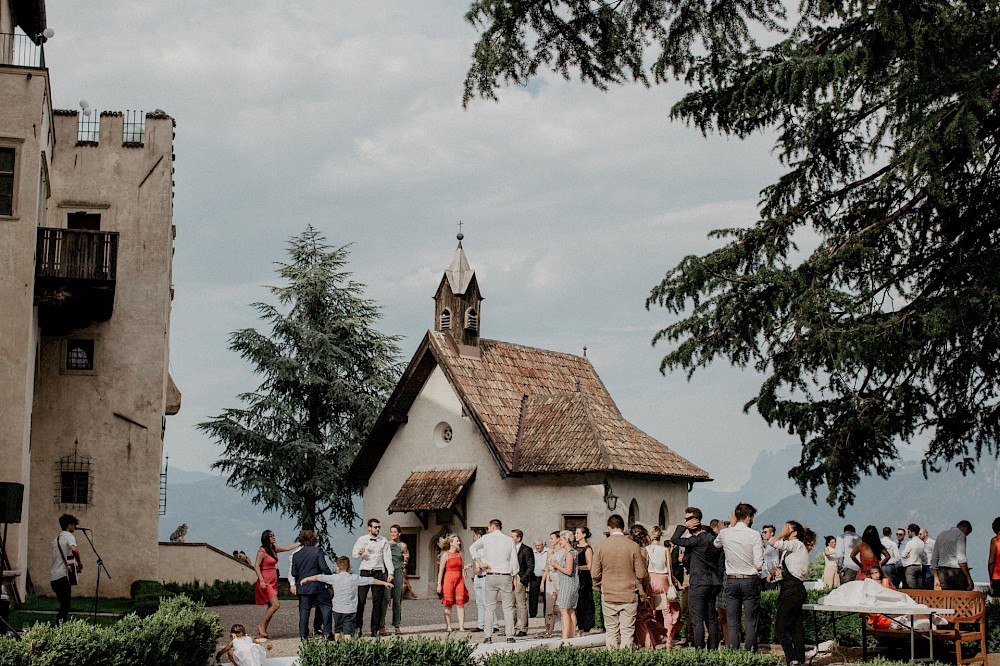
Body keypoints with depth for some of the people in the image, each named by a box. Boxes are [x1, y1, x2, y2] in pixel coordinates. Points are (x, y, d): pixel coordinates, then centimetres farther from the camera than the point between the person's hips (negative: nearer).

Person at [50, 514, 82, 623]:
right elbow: (74, 549, -27)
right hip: (63, 576, -8)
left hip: (53, 578, 8)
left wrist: (74, 565, 22)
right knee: (65, 607, -8)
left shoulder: (56, 539, 21)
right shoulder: (69, 536, -5)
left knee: (63, 605, 15)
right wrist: (79, 562, -12)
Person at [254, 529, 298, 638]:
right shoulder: (262, 551, -11)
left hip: (273, 582, 8)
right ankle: (261, 626, -5)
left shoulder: (274, 549, 12)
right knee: (276, 605, -15)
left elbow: (287, 548, 23)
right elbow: (256, 566, -14)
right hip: (266, 582, -8)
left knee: (271, 607, 6)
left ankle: (262, 631, 9)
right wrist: (261, 580, -21)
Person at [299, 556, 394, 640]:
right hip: (350, 610, -2)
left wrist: (306, 579, 26)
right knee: (348, 633, -7)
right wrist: (384, 583, 12)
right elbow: (371, 580, 2)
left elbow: (319, 577, 10)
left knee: (337, 631, 18)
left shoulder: (334, 578, -1)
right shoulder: (355, 579, -3)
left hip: (337, 609, 2)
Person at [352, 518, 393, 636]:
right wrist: (359, 552, -23)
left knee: (377, 601, 0)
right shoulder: (361, 539, 8)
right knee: (361, 600, -5)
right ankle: (358, 627, 2)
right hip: (365, 572, -1)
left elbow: (387, 557, 6)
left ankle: (375, 629, 4)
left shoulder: (384, 541, 9)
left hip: (378, 572, 1)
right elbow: (354, 553, 2)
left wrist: (390, 572, -4)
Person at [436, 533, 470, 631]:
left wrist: (464, 581, 12)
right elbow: (441, 570, -4)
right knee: (448, 604, 1)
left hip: (459, 580, 4)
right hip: (449, 579, -4)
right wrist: (439, 584, -8)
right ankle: (448, 626, 6)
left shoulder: (460, 554, 12)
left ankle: (461, 626, -4)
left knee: (461, 603, -3)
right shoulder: (446, 554, -3)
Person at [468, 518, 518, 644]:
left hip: (491, 576, -1)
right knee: (508, 607, 4)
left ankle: (488, 636, -1)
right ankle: (510, 636, 0)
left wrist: (480, 563, -8)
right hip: (506, 576, 1)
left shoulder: (486, 538, 3)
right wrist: (513, 577, 10)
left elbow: (472, 548, -8)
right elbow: (514, 561, 4)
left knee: (490, 607, 4)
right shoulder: (509, 540, 6)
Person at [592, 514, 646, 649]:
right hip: (629, 595, -1)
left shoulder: (600, 547, -4)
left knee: (611, 631, 8)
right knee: (627, 631, 3)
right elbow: (641, 574, -4)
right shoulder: (634, 546, -7)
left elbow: (595, 574, -1)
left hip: (608, 594, 1)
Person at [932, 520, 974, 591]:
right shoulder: (960, 535, -2)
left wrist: (936, 579, 19)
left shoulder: (941, 535, 20)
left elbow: (934, 559, 18)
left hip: (942, 572, 6)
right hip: (956, 571, -6)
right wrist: (969, 578, -13)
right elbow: (961, 558, -13)